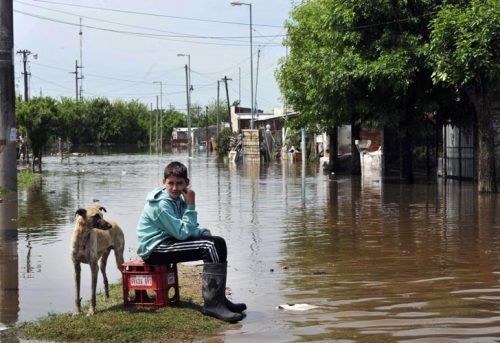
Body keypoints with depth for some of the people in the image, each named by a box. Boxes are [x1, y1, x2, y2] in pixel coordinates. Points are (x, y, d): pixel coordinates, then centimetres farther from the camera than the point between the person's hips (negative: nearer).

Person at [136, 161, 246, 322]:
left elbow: (189, 229, 15)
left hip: (170, 241, 9)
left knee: (218, 243, 2)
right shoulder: (161, 203, -18)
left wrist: (203, 232, -5)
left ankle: (219, 297, 4)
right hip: (154, 249, -9)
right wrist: (191, 206, -17)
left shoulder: (179, 198, 10)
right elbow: (182, 233, -19)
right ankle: (212, 303, -21)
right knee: (211, 247, -22)